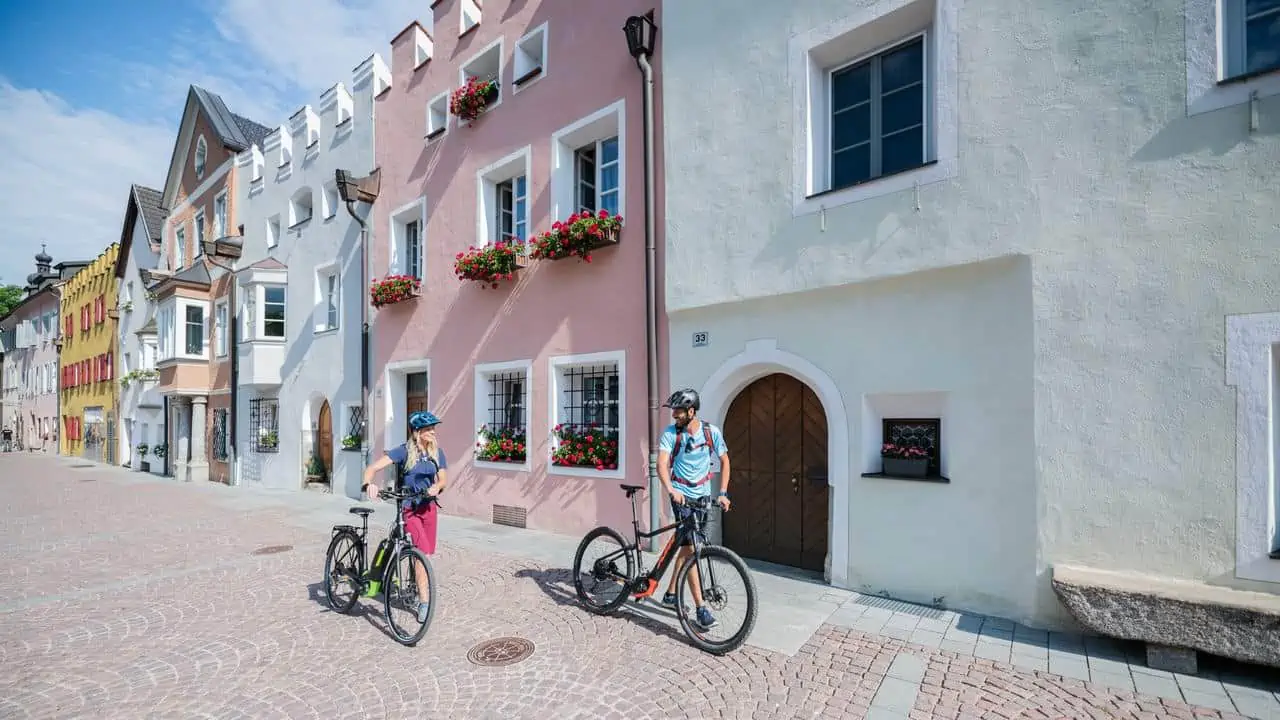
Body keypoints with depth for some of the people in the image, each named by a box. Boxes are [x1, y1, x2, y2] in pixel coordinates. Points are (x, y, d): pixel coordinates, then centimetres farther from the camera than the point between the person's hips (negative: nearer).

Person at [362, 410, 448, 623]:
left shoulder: (437, 453, 0)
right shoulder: (404, 451, -13)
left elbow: (443, 478, -1)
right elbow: (373, 467, -19)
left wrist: (437, 487, -23)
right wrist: (369, 484, -38)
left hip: (428, 507, 5)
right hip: (408, 509, -4)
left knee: (426, 553, 11)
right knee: (423, 553, -14)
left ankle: (417, 587, 34)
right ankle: (424, 602, -3)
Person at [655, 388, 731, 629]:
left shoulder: (712, 432, -8)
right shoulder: (670, 433, -13)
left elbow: (724, 461, 3)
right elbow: (662, 464, -23)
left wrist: (723, 493, -4)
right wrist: (671, 490, -40)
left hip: (703, 496, 3)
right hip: (682, 495, -3)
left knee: (687, 545, 13)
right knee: (689, 547, -9)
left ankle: (670, 594, 30)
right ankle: (700, 607, -2)